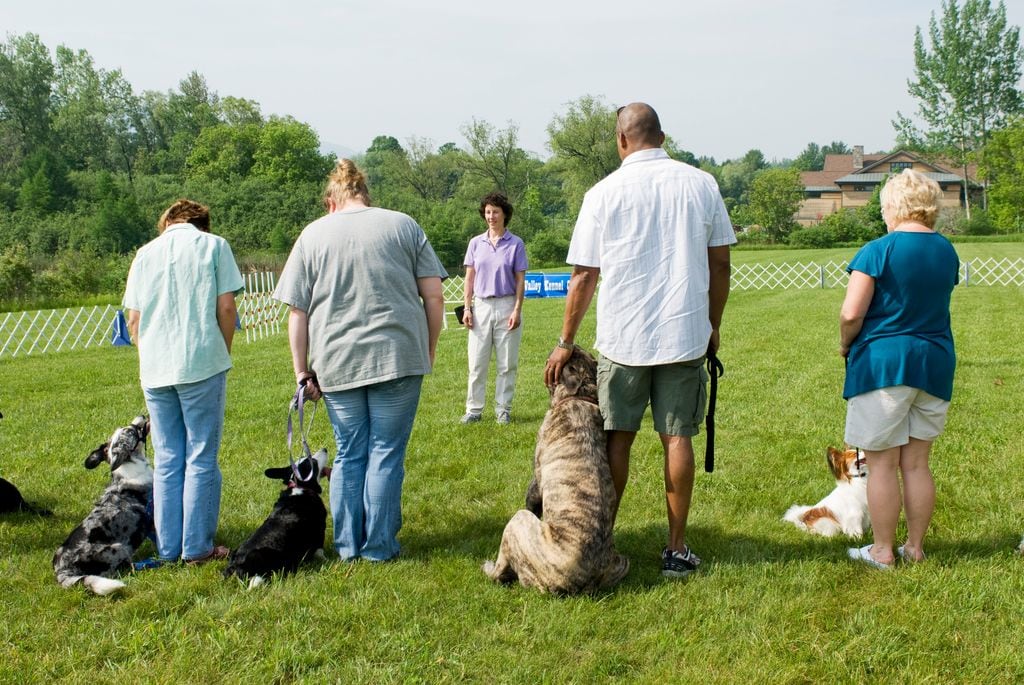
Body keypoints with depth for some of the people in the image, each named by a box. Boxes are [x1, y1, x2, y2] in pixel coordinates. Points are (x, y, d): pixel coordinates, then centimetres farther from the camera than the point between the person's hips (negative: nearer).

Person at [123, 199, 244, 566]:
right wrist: (223, 354, 10)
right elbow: (226, 307, -3)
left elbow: (133, 319, 10)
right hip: (202, 364, -3)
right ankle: (198, 548, 4)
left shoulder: (145, 253, 13)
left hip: (154, 370, 4)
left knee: (166, 462, 11)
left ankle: (167, 549, 14)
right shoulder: (213, 245, 4)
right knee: (201, 459, 3)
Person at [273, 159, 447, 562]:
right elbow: (433, 296, 3)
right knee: (387, 453, 6)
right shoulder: (403, 226, 6)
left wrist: (302, 371, 9)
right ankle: (379, 547, 10)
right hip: (398, 358, -1)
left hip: (336, 363, 1)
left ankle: (347, 544, 18)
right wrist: (429, 349, 14)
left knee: (349, 455, 13)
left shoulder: (313, 235, 6)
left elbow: (297, 313, 3)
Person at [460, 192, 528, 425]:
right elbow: (469, 277, 9)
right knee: (477, 362, 3)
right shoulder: (476, 243, 7)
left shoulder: (515, 244, 0)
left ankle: (503, 410, 13)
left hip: (506, 306, -2)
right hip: (481, 306, 2)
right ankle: (474, 409, 10)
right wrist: (467, 308, 3)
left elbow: (520, 280, 0)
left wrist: (517, 310, -7)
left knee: (507, 363, 4)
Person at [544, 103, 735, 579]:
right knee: (677, 438, 6)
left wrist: (566, 342, 6)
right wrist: (713, 325, 17)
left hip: (623, 338, -1)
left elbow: (584, 276, -2)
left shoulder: (605, 192, -3)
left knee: (617, 438, 9)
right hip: (685, 334, 1)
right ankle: (677, 549, 11)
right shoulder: (701, 184, 3)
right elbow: (720, 262, 5)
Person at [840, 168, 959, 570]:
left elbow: (851, 313, -17)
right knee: (917, 462, 13)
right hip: (935, 362, 6)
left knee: (882, 463, 3)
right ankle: (915, 547, 20)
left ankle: (882, 552, 10)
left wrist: (846, 345, 0)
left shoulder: (878, 251, -12)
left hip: (883, 362, -6)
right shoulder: (947, 252, 8)